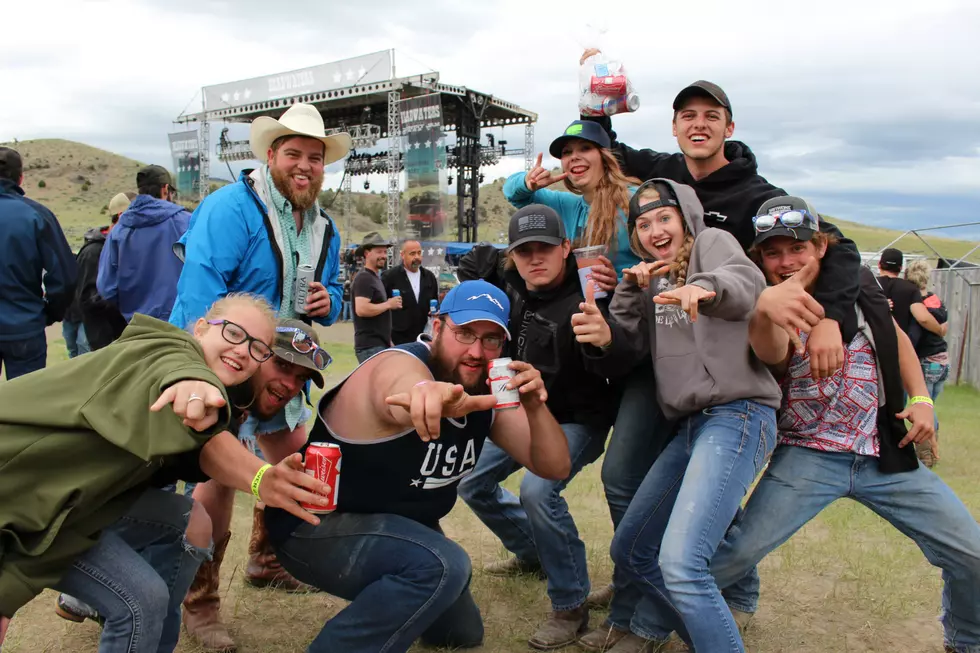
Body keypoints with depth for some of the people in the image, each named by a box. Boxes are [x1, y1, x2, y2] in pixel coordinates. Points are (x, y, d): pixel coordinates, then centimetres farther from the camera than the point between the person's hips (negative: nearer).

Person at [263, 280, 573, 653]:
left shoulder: (489, 395, -6)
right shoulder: (402, 365, -29)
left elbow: (555, 468, -11)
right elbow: (403, 392, -56)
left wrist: (535, 408, -32)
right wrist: (429, 394, -82)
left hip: (398, 524, 9)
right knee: (441, 566, -36)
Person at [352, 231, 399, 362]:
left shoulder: (375, 278, 20)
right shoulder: (363, 278, -11)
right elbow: (361, 309, -25)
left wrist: (388, 341, 21)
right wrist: (389, 304, -15)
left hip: (380, 345, 10)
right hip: (370, 347, -10)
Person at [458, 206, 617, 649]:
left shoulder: (584, 297, -24)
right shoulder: (511, 293, -3)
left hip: (577, 420, -8)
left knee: (538, 489, -30)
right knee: (469, 481, 13)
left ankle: (571, 607, -10)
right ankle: (531, 552, 37)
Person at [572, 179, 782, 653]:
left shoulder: (711, 241, 1)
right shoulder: (651, 277, 19)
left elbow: (746, 281, -24)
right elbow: (626, 346, 9)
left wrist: (706, 287, -46)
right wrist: (613, 322, -10)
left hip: (737, 415, -8)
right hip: (690, 425, 8)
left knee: (680, 562, -24)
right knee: (629, 551, 14)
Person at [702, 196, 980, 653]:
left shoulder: (858, 285, 2)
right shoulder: (771, 321, -14)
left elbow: (897, 339, 20)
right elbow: (767, 306, -43)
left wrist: (921, 399, 9)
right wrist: (804, 280, -26)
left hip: (885, 454, 5)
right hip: (808, 458, -4)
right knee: (739, 552, -15)